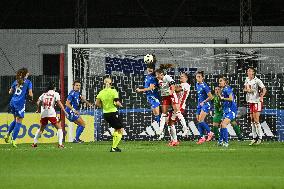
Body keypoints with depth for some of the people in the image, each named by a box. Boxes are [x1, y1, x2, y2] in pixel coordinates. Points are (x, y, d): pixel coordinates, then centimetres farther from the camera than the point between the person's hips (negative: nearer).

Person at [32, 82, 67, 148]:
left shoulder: (44, 94, 17)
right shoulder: (55, 94, 5)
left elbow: (38, 102, 12)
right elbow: (59, 103, -6)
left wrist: (38, 109, 29)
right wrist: (64, 111, -5)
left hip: (43, 113, 4)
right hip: (51, 113, -4)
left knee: (41, 129, 22)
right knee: (59, 128, 3)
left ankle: (34, 143, 20)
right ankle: (60, 144, -9)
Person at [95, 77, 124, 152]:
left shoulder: (101, 92, 2)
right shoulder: (113, 91, -11)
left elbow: (97, 103, -2)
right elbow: (117, 102, -17)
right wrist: (120, 105, 4)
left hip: (105, 114, 6)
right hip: (113, 113, -6)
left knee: (116, 129, 24)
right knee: (120, 130, 3)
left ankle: (114, 146, 22)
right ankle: (114, 148, -4)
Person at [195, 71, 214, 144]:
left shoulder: (204, 86, -17)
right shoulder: (197, 85, 8)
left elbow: (210, 97, -17)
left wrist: (203, 102, -14)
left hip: (205, 104, -8)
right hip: (200, 104, 8)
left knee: (201, 121, -16)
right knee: (199, 121, 5)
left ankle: (209, 133, 1)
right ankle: (202, 137, 11)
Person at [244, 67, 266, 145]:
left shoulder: (257, 81, -13)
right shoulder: (247, 80, 9)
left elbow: (264, 89, -17)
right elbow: (245, 89, 19)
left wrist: (261, 96, -34)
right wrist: (247, 90, -4)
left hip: (257, 101, -7)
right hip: (250, 101, 7)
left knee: (256, 120, -11)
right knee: (252, 120, 8)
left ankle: (260, 137, -4)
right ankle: (254, 137, 15)